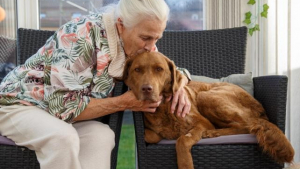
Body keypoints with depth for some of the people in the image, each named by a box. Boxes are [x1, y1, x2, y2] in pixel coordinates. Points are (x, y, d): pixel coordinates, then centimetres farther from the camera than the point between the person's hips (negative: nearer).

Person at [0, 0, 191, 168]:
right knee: (63, 137, -36)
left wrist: (180, 86, -16)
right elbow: (63, 106, -31)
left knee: (102, 135, -26)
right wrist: (124, 103, -27)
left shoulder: (139, 45, -9)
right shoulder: (82, 36, -30)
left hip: (62, 111, 6)